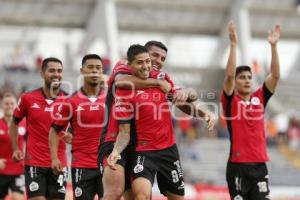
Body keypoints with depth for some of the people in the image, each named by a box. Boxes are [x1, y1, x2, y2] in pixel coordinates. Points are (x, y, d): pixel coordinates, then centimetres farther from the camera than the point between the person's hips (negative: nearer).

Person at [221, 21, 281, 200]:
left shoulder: (260, 98, 10)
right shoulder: (230, 100, 0)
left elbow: (276, 75, 2)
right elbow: (229, 74, -15)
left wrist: (274, 46, -5)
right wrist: (234, 44, -19)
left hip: (260, 164, 4)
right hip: (238, 165, -4)